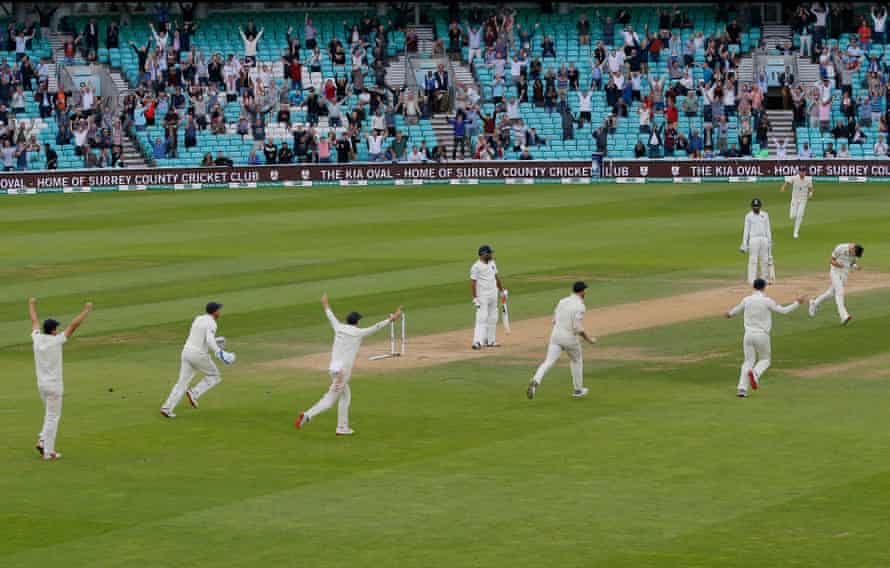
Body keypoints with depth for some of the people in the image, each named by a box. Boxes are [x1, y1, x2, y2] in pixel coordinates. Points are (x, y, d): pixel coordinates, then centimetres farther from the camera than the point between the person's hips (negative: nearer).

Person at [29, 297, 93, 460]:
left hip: (41, 384, 6)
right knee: (52, 418, 0)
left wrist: (31, 305, 32)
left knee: (51, 415, 22)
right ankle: (48, 451, 1)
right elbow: (74, 325, -15)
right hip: (54, 386, -6)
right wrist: (86, 310, -6)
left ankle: (43, 441, 9)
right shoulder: (56, 341, -17)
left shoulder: (37, 339, -3)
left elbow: (34, 321, 15)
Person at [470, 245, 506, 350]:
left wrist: (501, 291, 19)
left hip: (493, 296, 8)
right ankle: (477, 342, -21)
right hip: (482, 297, -8)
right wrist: (475, 298, -20)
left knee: (492, 319, 12)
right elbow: (473, 282, -15)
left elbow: (496, 277, 19)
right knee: (481, 318, -15)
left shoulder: (492, 263, 9)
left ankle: (491, 341, 21)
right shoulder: (476, 266, -14)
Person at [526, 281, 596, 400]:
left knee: (549, 362, -3)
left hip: (556, 335, 4)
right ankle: (577, 390, 32)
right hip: (570, 338, -4)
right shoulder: (580, 306, -13)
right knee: (576, 361, 21)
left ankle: (535, 381, -29)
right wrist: (589, 339, -4)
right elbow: (579, 328, -19)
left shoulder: (562, 301, 8)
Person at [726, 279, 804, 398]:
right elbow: (783, 310, -4)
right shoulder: (767, 301, -8)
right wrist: (797, 303, 8)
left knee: (748, 361, 10)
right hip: (762, 335, -3)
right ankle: (755, 373, -18)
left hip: (748, 334, 3)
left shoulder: (746, 300, 4)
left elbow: (737, 310, 23)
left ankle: (742, 388, -4)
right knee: (764, 360, 15)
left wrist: (730, 314, 46)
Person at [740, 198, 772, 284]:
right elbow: (746, 230, 0)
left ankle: (764, 279, 16)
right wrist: (744, 244, -6)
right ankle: (752, 280, -6)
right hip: (753, 239, -4)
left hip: (764, 239, 4)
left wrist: (769, 241, 6)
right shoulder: (749, 216, 0)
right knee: (753, 260, -6)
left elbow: (767, 229, 12)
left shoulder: (765, 215, 10)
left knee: (764, 260, 7)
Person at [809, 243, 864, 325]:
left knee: (831, 292, 14)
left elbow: (853, 264, 8)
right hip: (836, 272, -6)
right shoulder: (840, 248, -19)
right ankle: (844, 316, -28)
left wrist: (857, 267, -15)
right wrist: (837, 264, -32)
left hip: (845, 274, 6)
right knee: (839, 292, -18)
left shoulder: (856, 253, -4)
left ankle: (814, 303, 37)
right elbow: (832, 260, -11)